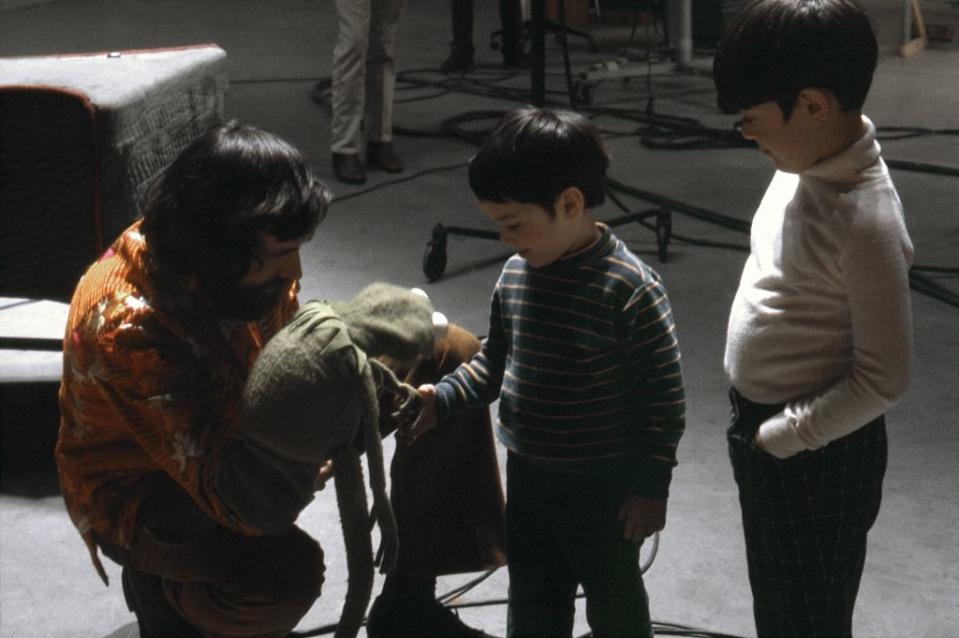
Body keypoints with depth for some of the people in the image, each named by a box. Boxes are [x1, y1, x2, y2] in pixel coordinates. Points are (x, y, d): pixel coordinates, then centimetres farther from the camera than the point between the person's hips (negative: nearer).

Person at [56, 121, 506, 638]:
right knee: (285, 570, -41)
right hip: (145, 489, -8)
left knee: (450, 354, -1)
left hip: (245, 430, 8)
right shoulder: (125, 329, -37)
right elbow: (232, 500, -39)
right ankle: (159, 590, -2)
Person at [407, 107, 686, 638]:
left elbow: (664, 394, -18)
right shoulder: (516, 275, -4)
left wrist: (650, 485, -15)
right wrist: (443, 399, -4)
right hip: (528, 475, 6)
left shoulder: (631, 289, -24)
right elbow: (495, 361, 10)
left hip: (604, 486, -6)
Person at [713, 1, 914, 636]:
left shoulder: (867, 223, -29)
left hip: (816, 454, -8)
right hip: (763, 430, 8)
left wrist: (781, 437, -17)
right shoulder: (808, 165, -3)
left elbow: (884, 378, -24)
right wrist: (756, 425, 14)